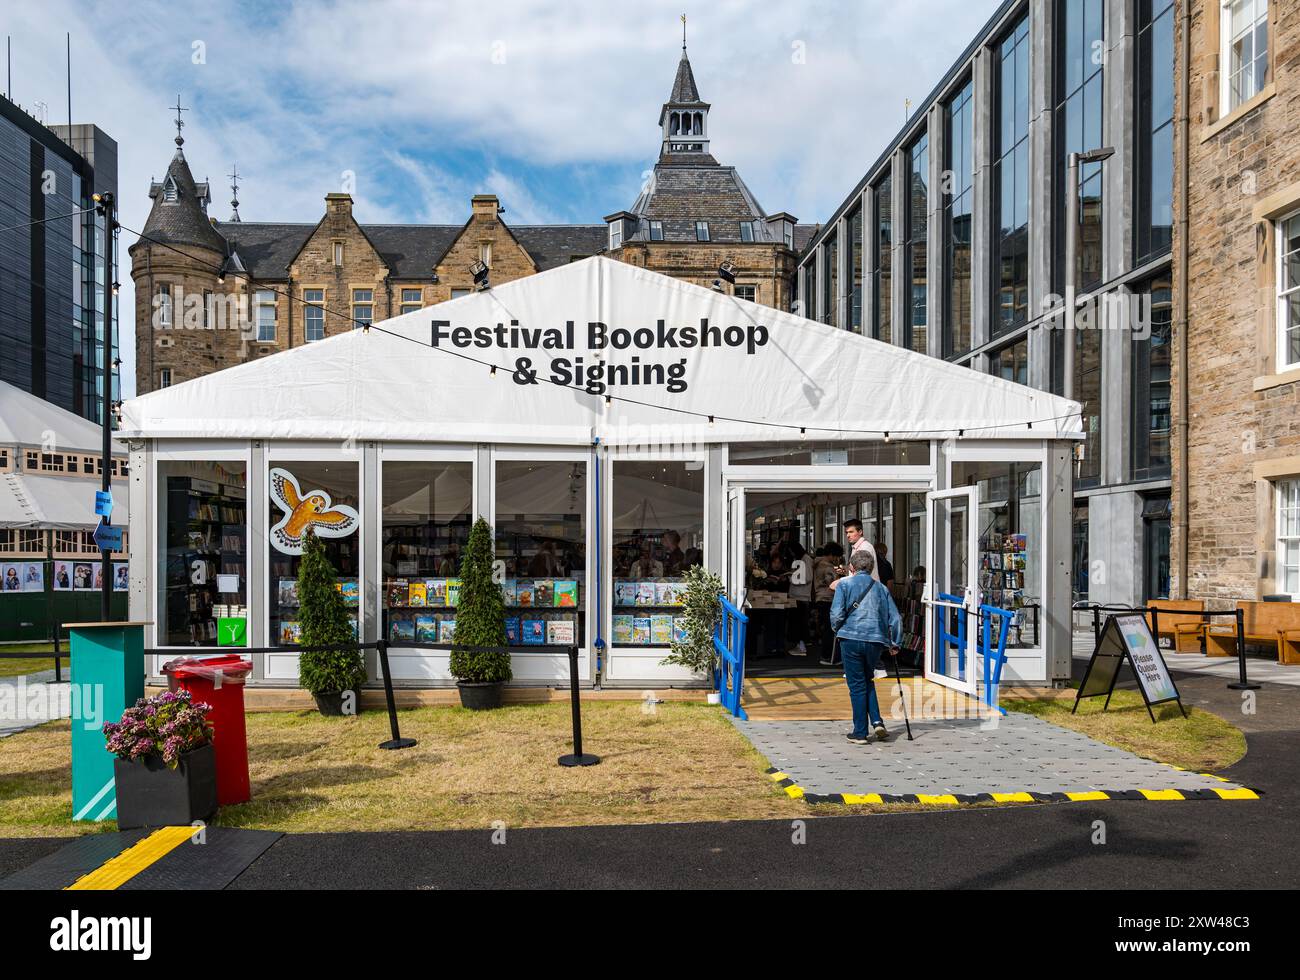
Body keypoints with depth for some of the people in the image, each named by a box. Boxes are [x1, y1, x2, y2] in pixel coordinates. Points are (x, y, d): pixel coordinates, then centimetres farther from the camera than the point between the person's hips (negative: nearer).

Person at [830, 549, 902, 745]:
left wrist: (837, 629, 12)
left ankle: (860, 733, 8)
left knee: (857, 686, 5)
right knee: (868, 681, 21)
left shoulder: (845, 584, 2)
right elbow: (895, 618, 10)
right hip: (876, 641, 3)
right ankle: (877, 721, 6)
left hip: (851, 639, -3)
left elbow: (836, 614, -7)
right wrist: (895, 643, 19)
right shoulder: (881, 588, 13)